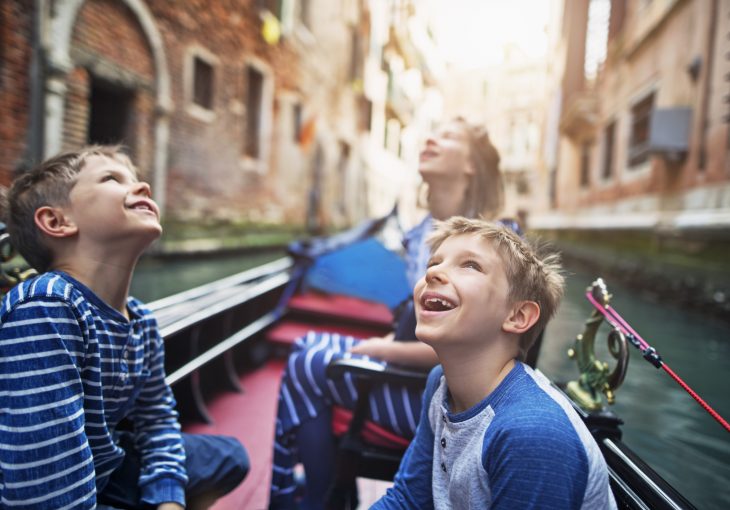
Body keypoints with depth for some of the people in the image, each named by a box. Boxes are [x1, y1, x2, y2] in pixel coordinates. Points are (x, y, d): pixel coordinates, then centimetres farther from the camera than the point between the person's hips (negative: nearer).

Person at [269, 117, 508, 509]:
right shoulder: (425, 231, 6)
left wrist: (385, 351, -16)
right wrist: (387, 342, -1)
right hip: (417, 371, 9)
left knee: (307, 369, -13)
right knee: (307, 347, 4)